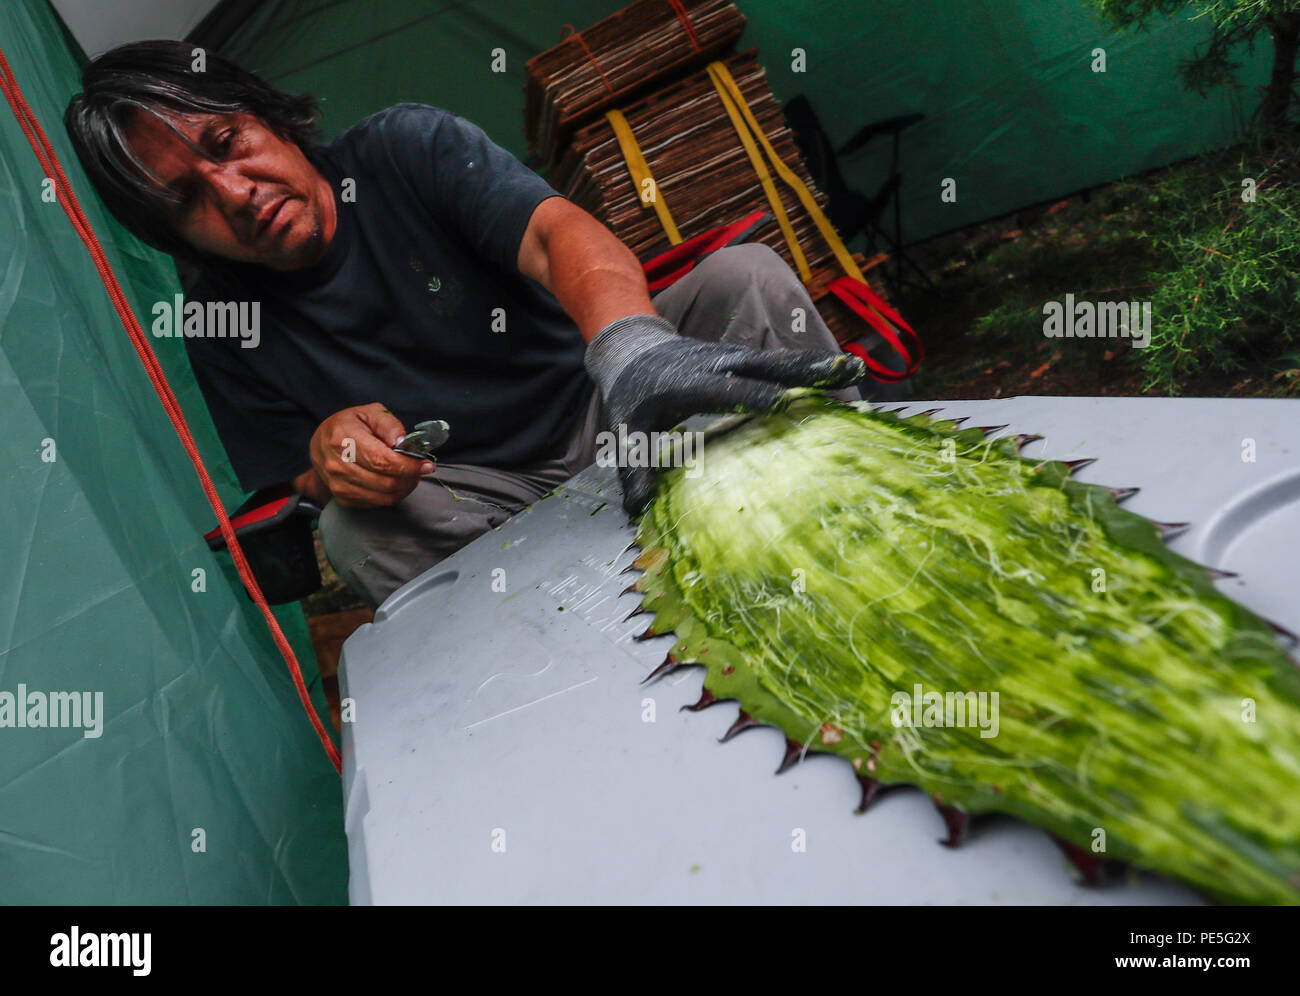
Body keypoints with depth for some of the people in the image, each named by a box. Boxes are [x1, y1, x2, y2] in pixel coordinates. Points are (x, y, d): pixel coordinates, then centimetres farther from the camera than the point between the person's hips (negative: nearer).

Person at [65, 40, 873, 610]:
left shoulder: (406, 147, -11)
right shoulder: (221, 326, -3)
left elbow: (560, 235, -29)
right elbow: (296, 482, 4)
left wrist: (632, 345, -53)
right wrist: (325, 458, -23)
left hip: (602, 409, 0)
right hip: (481, 498, 1)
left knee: (747, 274, -21)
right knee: (357, 531, -31)